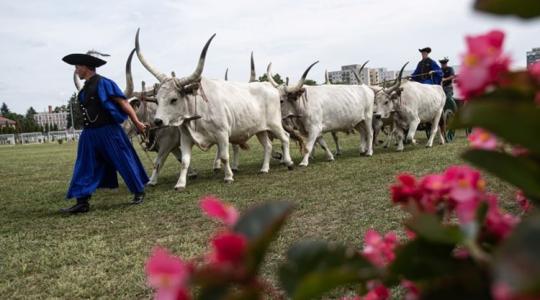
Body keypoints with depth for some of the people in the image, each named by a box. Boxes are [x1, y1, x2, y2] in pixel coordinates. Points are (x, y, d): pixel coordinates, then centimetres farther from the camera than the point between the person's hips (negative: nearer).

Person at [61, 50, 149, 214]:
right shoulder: (85, 89, 14)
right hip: (89, 134, 8)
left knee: (124, 162, 1)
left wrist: (137, 123, -14)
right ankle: (82, 202, 9)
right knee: (84, 167, 5)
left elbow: (123, 103, -11)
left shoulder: (103, 83, -10)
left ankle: (139, 192, 16)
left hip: (109, 131, -8)